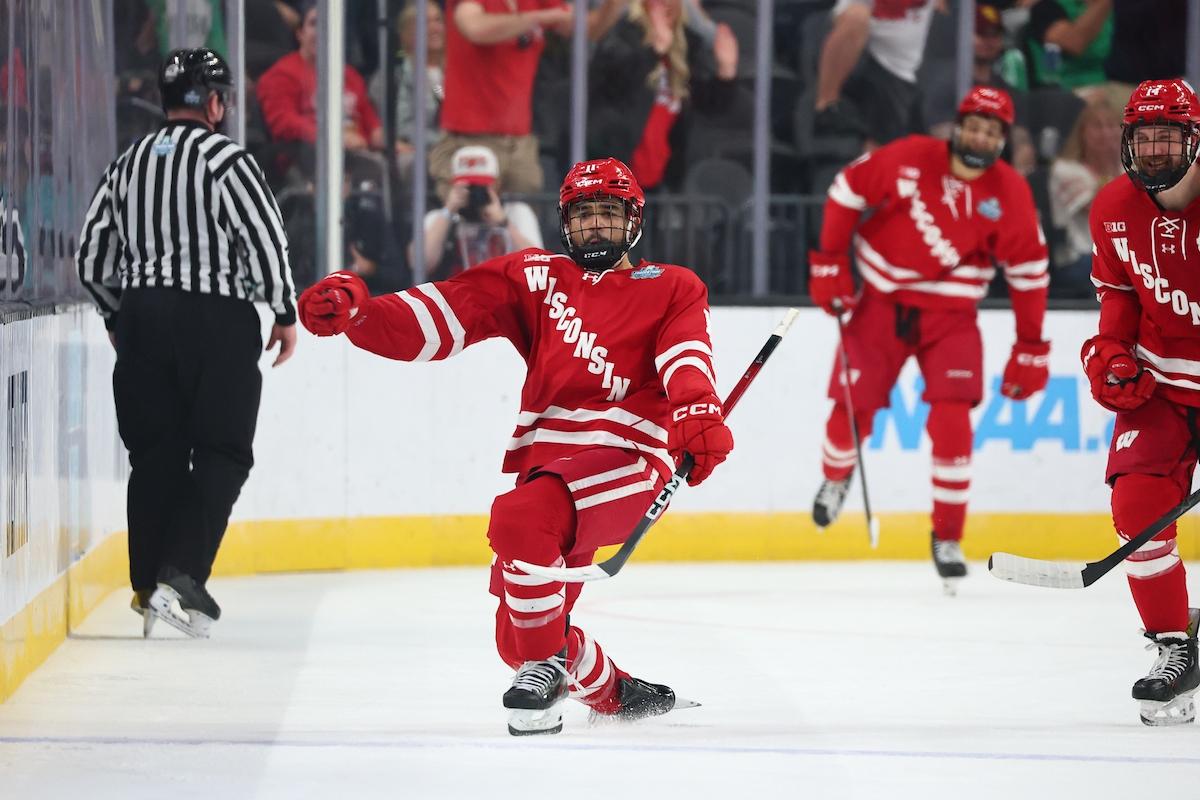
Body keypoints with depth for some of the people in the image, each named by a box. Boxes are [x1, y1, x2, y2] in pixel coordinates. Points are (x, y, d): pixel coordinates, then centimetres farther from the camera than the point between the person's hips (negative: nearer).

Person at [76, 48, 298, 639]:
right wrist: (285, 312, 1)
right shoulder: (224, 159, -8)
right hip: (218, 322, -5)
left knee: (156, 453, 11)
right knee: (221, 455, 0)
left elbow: (91, 257, 14)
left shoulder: (128, 164, 11)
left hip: (141, 318, 5)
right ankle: (182, 576, -14)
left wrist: (118, 316, 27)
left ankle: (149, 587, 12)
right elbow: (266, 239, -12)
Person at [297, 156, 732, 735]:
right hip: (546, 464, 6)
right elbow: (442, 314, 6)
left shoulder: (673, 289, 10)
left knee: (518, 520, -34)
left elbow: (687, 360, -9)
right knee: (519, 639, 6)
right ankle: (617, 694, 32)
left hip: (623, 457, -6)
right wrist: (351, 309, -11)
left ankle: (548, 667, -16)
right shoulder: (535, 277, 17)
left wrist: (700, 414, -32)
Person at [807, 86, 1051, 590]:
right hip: (883, 304, 0)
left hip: (950, 316, 0)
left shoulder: (1010, 193, -10)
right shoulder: (908, 159, -15)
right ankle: (836, 477, 36)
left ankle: (948, 537, -2)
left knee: (952, 423, -16)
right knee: (852, 412, -1)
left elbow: (1029, 271, -1)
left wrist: (1031, 349, -1)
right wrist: (829, 261, -1)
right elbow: (849, 189, 0)